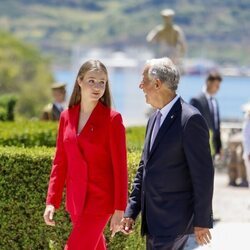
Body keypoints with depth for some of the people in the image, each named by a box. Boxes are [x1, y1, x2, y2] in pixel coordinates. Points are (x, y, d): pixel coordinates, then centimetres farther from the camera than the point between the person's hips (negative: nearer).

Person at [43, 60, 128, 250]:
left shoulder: (112, 118, -10)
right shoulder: (67, 116, 5)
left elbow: (120, 166, -10)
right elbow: (60, 162, 10)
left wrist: (119, 209, -12)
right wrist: (51, 201, 4)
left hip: (100, 198, -6)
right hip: (75, 198, 6)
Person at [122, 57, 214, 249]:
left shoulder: (190, 119, -15)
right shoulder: (155, 119, 13)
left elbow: (203, 174, -15)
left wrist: (202, 221, -15)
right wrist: (131, 211, 14)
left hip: (175, 219, -9)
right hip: (154, 220, 9)